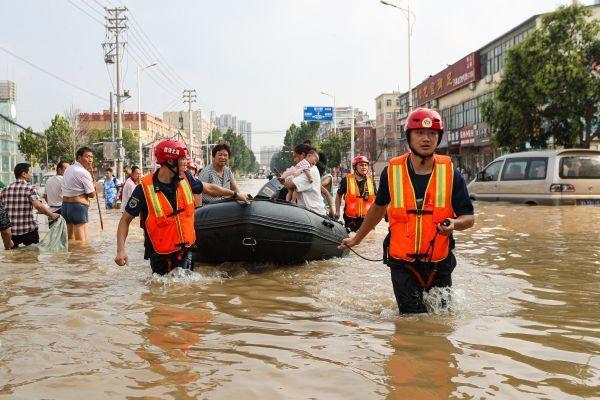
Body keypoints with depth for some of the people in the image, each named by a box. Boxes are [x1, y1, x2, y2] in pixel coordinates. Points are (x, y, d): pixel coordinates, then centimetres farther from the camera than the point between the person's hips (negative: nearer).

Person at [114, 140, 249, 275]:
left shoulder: (185, 178, -1)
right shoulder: (144, 189, -16)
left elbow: (209, 188, 17)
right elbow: (125, 220, -12)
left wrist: (235, 194, 26)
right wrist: (121, 250, -23)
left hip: (185, 250, 4)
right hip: (161, 255, -4)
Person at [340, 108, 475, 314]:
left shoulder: (450, 173, -5)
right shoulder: (392, 171, -3)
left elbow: (469, 217, -1)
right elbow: (379, 207, 15)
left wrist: (454, 224, -24)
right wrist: (356, 238, 22)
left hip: (439, 264, 1)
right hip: (402, 264, -1)